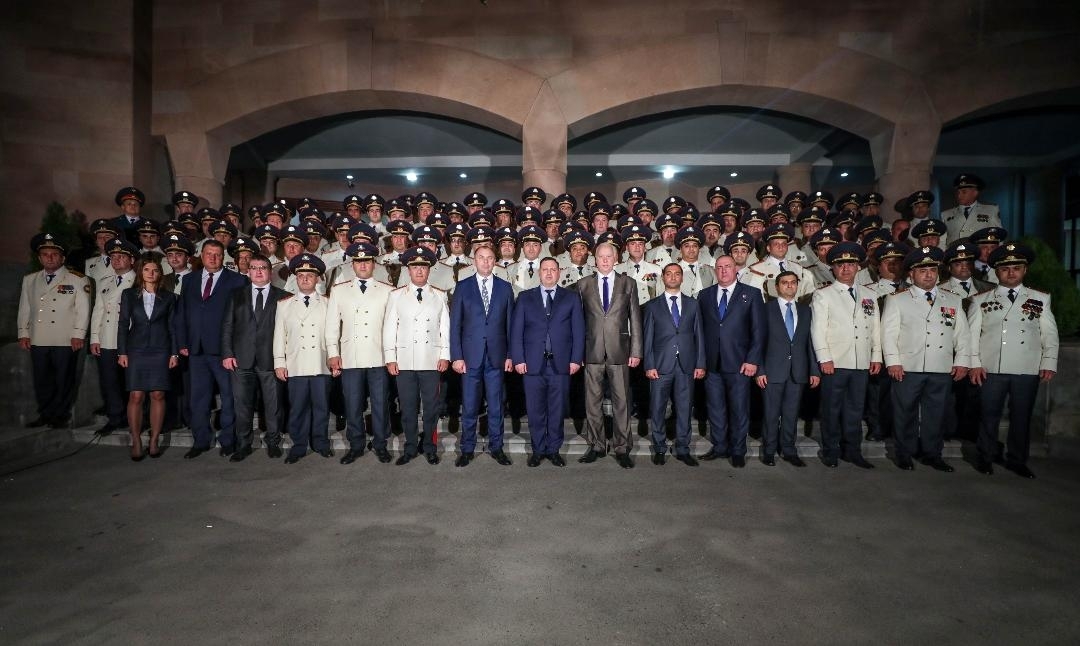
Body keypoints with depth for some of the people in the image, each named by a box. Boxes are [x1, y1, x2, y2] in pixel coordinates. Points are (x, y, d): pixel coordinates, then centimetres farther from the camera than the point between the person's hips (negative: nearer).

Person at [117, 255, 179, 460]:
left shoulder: (168, 297, 8)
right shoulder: (129, 294, 8)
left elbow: (172, 326, 7)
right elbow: (123, 324, 6)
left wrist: (174, 353, 2)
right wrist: (122, 352, 0)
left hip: (160, 351, 0)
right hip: (136, 351, 0)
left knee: (158, 395, 0)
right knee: (136, 396, -3)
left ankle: (154, 441, 9)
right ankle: (136, 443, 5)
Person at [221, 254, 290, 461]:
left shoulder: (283, 297, 6)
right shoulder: (237, 296, 14)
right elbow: (227, 326, 10)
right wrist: (227, 354, 0)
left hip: (271, 359, -2)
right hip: (242, 359, 2)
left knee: (274, 404, 3)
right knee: (242, 404, 6)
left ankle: (273, 443, 18)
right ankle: (243, 445, 18)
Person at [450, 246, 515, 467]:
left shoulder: (505, 288, 8)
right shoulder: (463, 287, 4)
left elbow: (510, 324, 7)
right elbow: (455, 324, 1)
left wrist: (510, 355, 3)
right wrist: (456, 356, -5)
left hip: (496, 356, 1)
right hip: (470, 355, -1)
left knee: (496, 405, 7)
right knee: (469, 406, 5)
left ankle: (496, 447, 20)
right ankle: (467, 449, 17)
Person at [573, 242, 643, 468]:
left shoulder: (628, 283, 8)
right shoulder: (583, 284, 9)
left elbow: (635, 319, 6)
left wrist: (636, 351, 0)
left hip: (619, 351, -1)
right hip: (592, 352, 1)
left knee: (621, 401, 1)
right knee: (592, 401, 6)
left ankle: (622, 449, 11)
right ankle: (596, 446, 18)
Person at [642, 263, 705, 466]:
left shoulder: (692, 303, 12)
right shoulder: (652, 305, 7)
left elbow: (698, 335, 9)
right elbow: (648, 338, 3)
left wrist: (700, 364, 2)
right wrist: (649, 365, -5)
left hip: (686, 365, 1)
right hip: (661, 365, -1)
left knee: (684, 409, 5)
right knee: (657, 409, 2)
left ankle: (683, 450, 16)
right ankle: (659, 449, 14)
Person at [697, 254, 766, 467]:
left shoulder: (752, 294, 3)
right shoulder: (705, 295, 11)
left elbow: (758, 330, -1)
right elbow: (700, 329, 9)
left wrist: (752, 360, -8)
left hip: (739, 363, -2)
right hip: (711, 363, 3)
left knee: (739, 409, 5)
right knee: (715, 408, 9)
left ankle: (737, 451, 18)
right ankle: (719, 447, 23)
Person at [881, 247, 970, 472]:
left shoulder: (953, 300, 14)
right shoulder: (896, 300, 2)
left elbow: (962, 333, 13)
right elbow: (889, 332, -2)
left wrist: (962, 361, 5)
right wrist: (893, 361, -9)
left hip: (942, 369, 3)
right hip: (907, 368, -3)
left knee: (935, 413, 10)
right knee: (905, 413, 4)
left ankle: (932, 454, 22)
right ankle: (904, 455, 16)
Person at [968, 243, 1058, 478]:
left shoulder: (1041, 299, 9)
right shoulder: (981, 300, 6)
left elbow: (1050, 334, 8)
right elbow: (972, 333, 3)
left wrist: (1048, 363, 0)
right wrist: (974, 363, -4)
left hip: (1028, 371, 1)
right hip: (991, 370, -1)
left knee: (1022, 416, 8)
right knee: (989, 415, 5)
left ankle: (1017, 460, 22)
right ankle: (985, 458, 17)